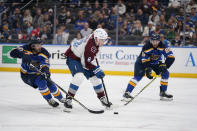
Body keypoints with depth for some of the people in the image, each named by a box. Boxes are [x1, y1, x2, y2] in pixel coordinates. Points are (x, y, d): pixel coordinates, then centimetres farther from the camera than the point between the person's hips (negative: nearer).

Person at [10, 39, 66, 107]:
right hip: (26, 74, -3)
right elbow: (13, 53, -35)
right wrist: (23, 54, -52)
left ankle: (61, 98, 22)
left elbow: (45, 64, -33)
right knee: (41, 82, -26)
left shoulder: (43, 52, -18)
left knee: (50, 84, -6)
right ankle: (49, 100, -6)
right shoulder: (26, 49, -22)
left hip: (37, 73, 3)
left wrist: (45, 69, -56)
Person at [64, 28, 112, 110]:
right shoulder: (90, 46, -33)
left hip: (83, 57, 9)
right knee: (79, 76, -31)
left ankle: (102, 98, 20)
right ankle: (68, 99, -22)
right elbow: (87, 63, -29)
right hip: (73, 58, -9)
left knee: (94, 77, 7)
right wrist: (97, 70, -22)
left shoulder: (94, 37, -7)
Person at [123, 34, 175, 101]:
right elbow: (144, 60, -31)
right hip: (142, 61, -4)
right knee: (138, 76, -22)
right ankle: (127, 93, -21)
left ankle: (163, 93, 0)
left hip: (155, 63, 4)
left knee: (165, 73, -10)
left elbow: (171, 57, -24)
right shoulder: (146, 47, -30)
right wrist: (147, 70, -39)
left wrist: (164, 65, -34)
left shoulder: (163, 47, -22)